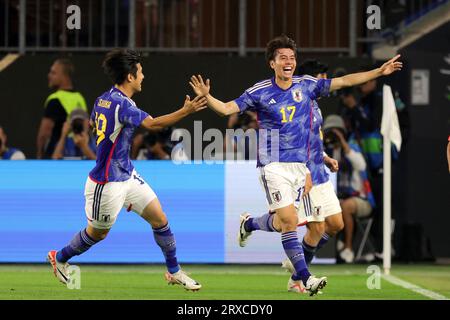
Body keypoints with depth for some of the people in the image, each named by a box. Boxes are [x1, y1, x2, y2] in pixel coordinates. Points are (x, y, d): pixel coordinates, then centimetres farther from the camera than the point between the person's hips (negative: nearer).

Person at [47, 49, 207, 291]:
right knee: (98, 233, 12)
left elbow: (93, 123, 22)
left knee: (160, 219, 5)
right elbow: (153, 124, -37)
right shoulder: (121, 104, -27)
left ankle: (174, 272, 15)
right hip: (108, 183, -9)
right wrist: (186, 111, -37)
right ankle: (59, 258, 36)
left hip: (127, 175, 9)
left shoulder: (103, 99, 2)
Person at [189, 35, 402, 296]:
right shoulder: (260, 92, -5)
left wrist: (379, 72, 3)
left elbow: (345, 81, 7)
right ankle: (305, 277, -11)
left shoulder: (306, 85, 4)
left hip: (299, 164, 4)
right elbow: (227, 109, -8)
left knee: (281, 221, 8)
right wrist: (206, 96, -26)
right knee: (289, 220, -15)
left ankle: (249, 224, 40)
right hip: (274, 165, -4)